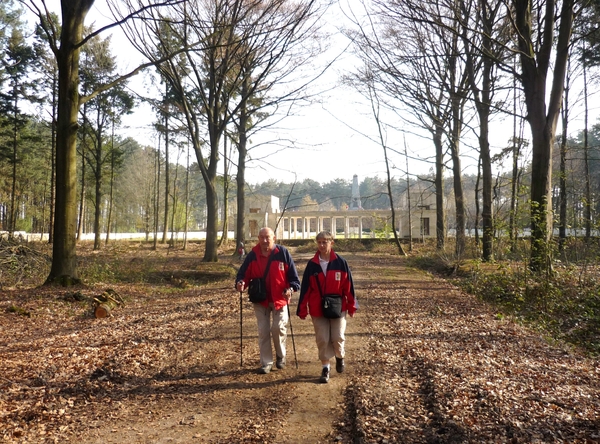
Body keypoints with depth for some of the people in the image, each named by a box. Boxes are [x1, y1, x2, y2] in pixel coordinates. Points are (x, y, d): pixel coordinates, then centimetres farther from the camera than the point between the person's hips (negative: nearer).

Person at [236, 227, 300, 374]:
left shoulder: (283, 253, -10)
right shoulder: (252, 255, -5)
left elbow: (293, 276, -6)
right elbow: (243, 274, -1)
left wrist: (291, 289, -23)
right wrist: (240, 283, -22)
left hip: (280, 299, -2)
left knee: (278, 328, -7)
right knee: (263, 331, 7)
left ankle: (281, 356, 21)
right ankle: (266, 363, 21)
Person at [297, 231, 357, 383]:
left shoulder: (340, 262, -5)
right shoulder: (312, 264, -2)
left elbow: (348, 284, -1)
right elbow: (305, 287, 0)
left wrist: (352, 305, 2)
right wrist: (302, 309, -2)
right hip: (317, 309, 1)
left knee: (338, 337, 1)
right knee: (322, 339, 4)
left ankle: (340, 357, 33)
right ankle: (326, 368, 20)